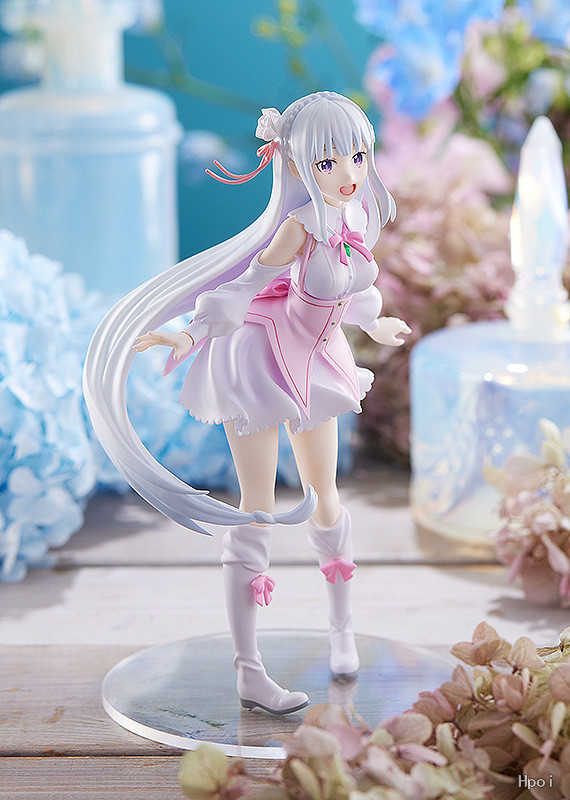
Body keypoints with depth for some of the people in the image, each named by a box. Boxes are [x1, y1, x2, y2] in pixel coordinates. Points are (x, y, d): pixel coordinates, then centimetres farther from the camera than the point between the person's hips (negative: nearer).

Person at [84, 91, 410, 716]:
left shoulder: (357, 217, -3)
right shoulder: (302, 224, -26)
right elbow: (245, 286, -32)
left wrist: (374, 323, 34)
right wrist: (192, 336, -43)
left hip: (314, 369, 7)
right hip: (260, 363, -7)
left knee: (323, 497, 18)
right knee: (256, 512, -3)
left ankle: (342, 630, 39)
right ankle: (249, 673, 2)